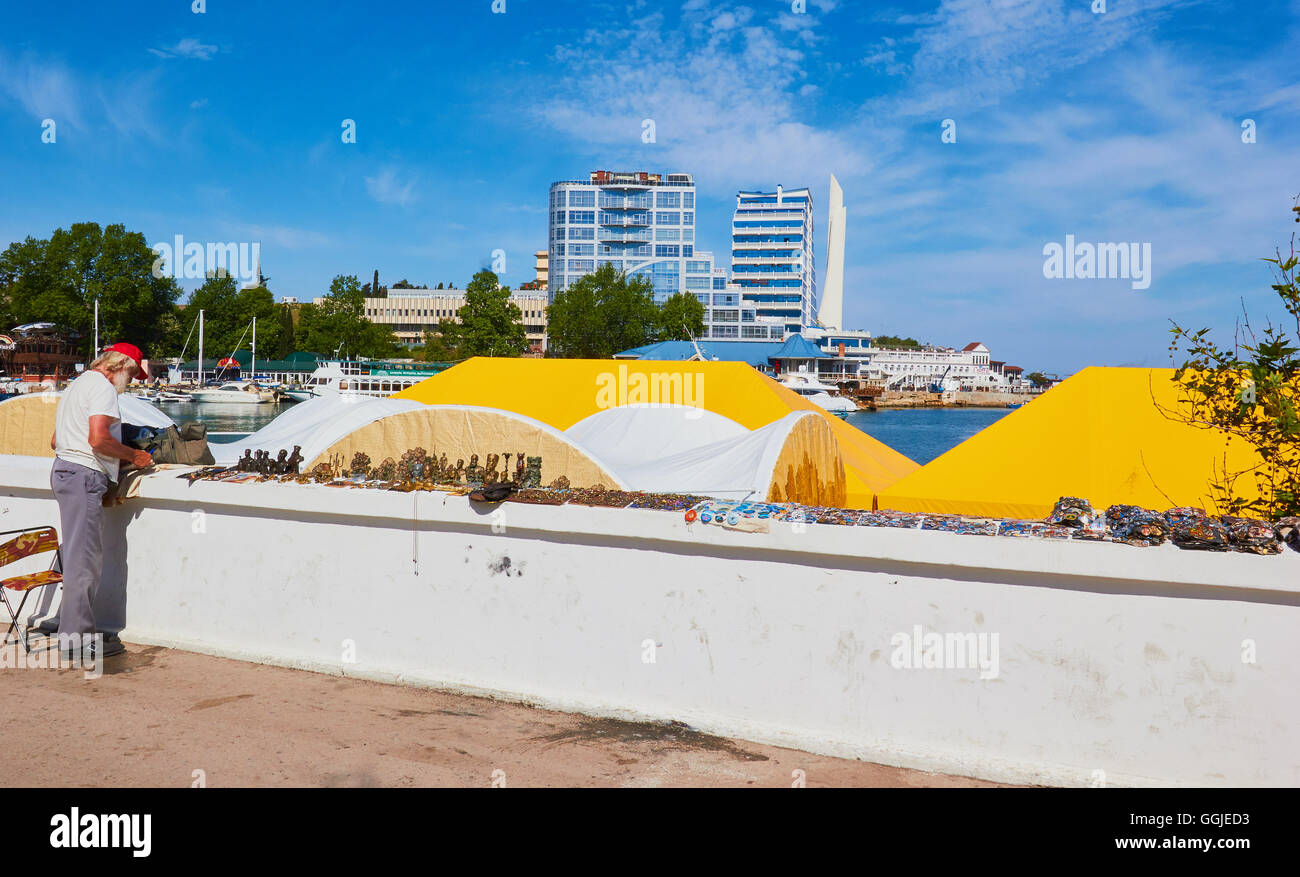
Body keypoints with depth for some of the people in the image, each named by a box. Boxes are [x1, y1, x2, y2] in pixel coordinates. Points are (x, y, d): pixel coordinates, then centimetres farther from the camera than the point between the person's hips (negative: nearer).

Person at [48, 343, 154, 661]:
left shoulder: (78, 385, 25)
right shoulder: (103, 387, -8)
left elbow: (55, 441, 29)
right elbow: (98, 438, -21)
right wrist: (133, 455, -7)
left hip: (64, 468, 11)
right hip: (84, 475, -11)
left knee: (77, 556, 12)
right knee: (83, 559, -9)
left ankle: (74, 631, 15)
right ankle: (76, 639, -7)